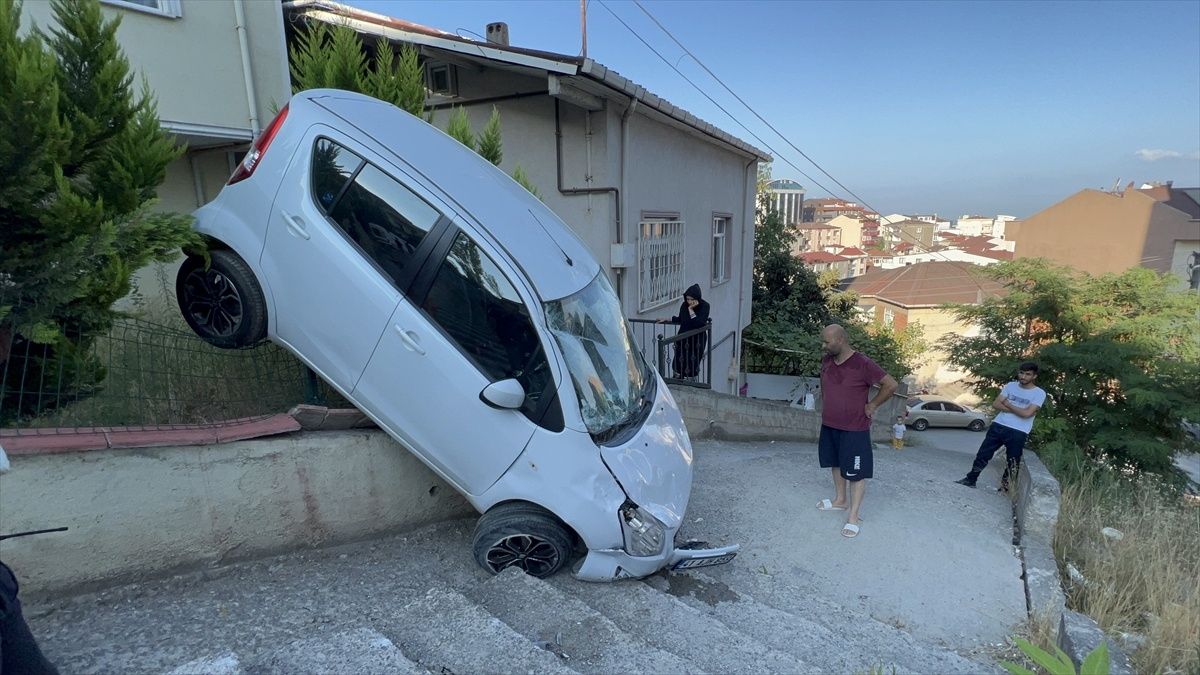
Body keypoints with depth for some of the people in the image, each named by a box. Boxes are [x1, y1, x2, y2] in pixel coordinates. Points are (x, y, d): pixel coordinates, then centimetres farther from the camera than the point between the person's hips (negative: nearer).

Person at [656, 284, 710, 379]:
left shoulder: (704, 306, -16)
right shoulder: (684, 305, -5)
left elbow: (698, 324, -28)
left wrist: (691, 310, -28)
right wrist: (667, 319, 6)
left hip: (697, 339, -4)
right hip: (683, 338, 4)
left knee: (692, 366, 1)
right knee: (679, 364, 6)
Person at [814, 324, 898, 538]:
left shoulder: (863, 364, -22)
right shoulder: (826, 360, -2)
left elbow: (891, 384, -17)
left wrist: (872, 406, -11)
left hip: (854, 429, -7)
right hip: (829, 425, 7)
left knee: (856, 473, 2)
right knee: (836, 464, 21)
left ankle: (853, 516, 11)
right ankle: (840, 500, 39)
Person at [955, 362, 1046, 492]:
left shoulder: (1039, 393, -6)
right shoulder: (1010, 386, 7)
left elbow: (1026, 413, -18)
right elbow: (996, 404, 1)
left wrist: (1008, 404, -5)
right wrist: (1015, 410, -12)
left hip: (1018, 433, -4)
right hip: (998, 426, 4)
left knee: (1013, 463, 6)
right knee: (983, 454, 6)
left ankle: (1005, 487, 21)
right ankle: (971, 479, 16)